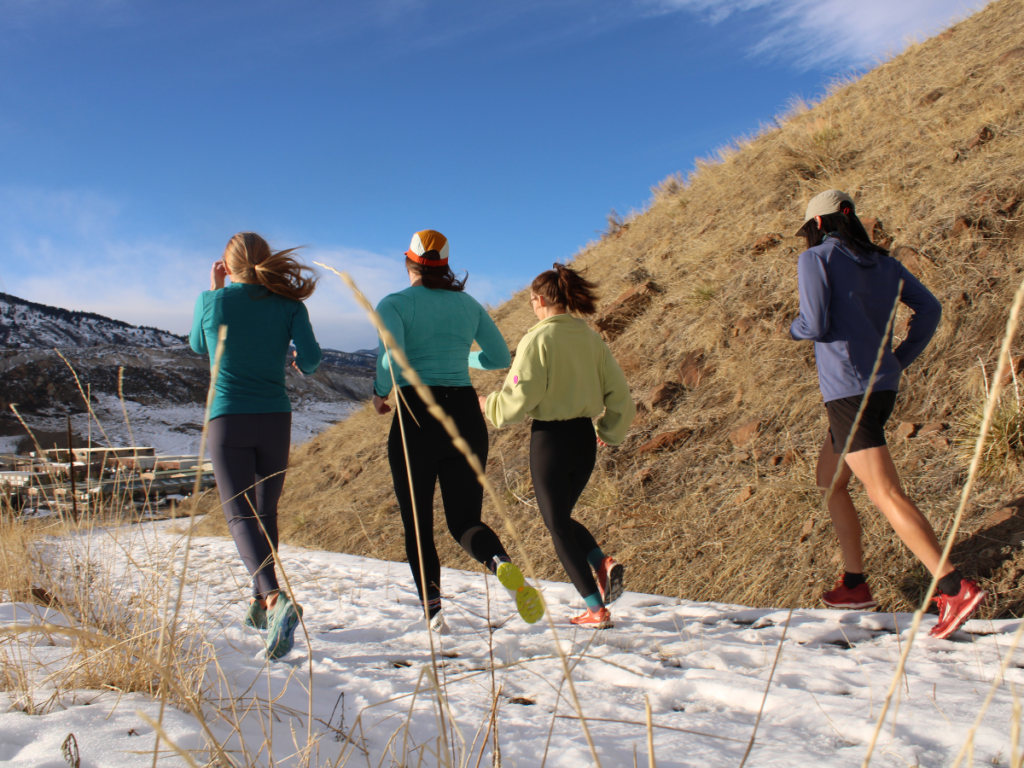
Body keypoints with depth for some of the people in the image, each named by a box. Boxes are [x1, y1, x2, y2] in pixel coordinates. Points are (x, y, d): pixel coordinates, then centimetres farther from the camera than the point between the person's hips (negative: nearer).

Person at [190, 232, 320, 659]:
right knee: (265, 512, 17)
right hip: (275, 418, 2)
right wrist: (301, 367, 15)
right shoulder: (288, 304, 2)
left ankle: (275, 598, -31)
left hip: (228, 419, -2)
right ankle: (260, 605, 27)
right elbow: (310, 357, -9)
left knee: (240, 515, -8)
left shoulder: (212, 301, 1)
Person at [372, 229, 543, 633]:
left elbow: (391, 359, -17)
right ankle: (502, 563, -22)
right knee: (464, 518, 9)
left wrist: (380, 393, 2)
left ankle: (432, 611, 3)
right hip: (465, 414, 3)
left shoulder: (393, 304, -1)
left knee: (417, 524, 11)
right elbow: (500, 358, 13)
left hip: (416, 417, -3)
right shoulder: (468, 304, 11)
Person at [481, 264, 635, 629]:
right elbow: (618, 392, 7)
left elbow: (518, 400, -16)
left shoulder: (537, 340, -14)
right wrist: (611, 432, 22)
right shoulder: (591, 338, 4)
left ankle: (597, 610, 7)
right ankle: (603, 563, 2)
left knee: (557, 526, 7)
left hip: (550, 437, -6)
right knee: (562, 516, 25)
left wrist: (487, 404, 4)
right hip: (584, 438, 6)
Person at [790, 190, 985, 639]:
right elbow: (929, 308, 11)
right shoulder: (881, 262, 15)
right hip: (883, 386, 9)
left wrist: (794, 328, 7)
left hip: (848, 391, -8)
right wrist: (899, 361, 14)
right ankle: (855, 584, 23)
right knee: (830, 481, 20)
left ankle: (956, 588, -19)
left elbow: (815, 325, -15)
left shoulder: (815, 259, -5)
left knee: (885, 494, -11)